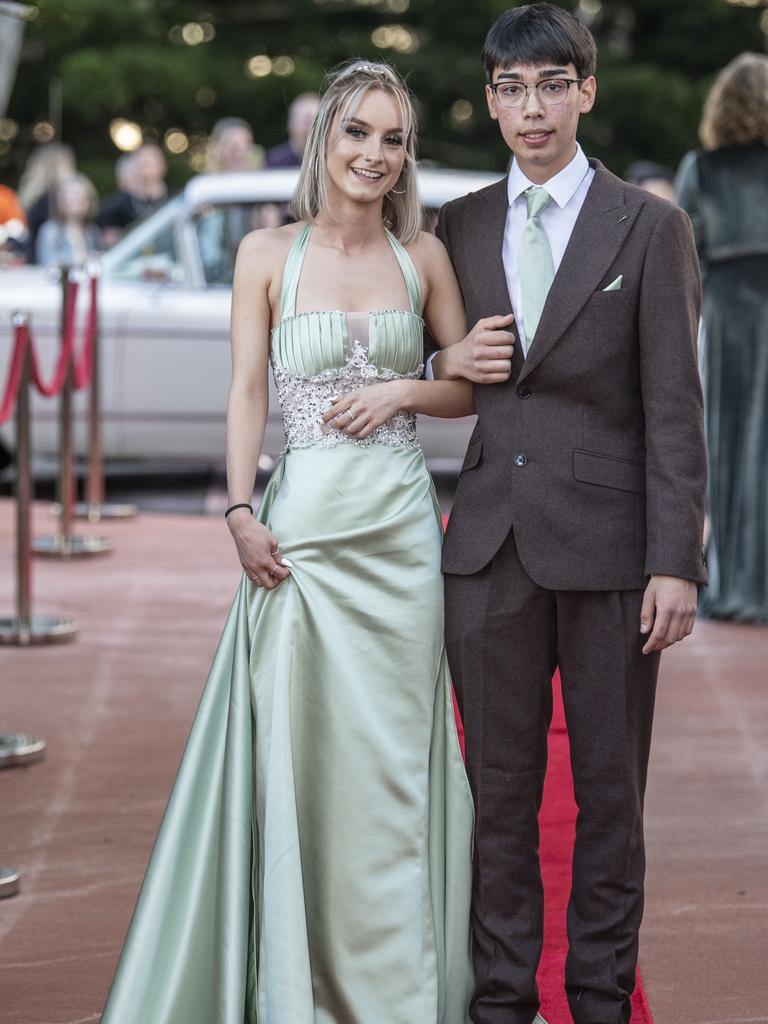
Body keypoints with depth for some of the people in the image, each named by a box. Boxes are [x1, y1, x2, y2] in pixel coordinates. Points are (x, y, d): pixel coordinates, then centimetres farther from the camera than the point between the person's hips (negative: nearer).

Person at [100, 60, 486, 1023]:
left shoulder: (423, 255, 7)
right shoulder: (267, 253, 2)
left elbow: (471, 385, 12)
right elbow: (246, 394, -1)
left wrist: (403, 390, -7)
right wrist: (241, 513, -12)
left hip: (401, 528, 2)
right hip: (303, 525, -2)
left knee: (394, 752, 6)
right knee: (297, 748, 0)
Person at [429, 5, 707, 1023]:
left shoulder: (649, 227, 0)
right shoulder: (460, 226, 10)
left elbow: (674, 408, -5)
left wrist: (677, 562, -11)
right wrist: (448, 363, -3)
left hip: (605, 542, -3)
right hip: (491, 544, 3)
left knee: (610, 790, 6)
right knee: (499, 789, 8)